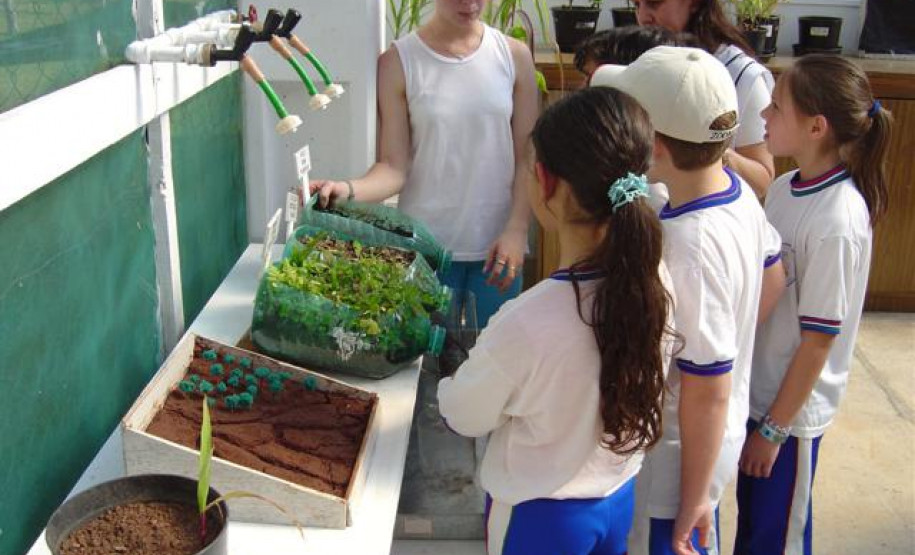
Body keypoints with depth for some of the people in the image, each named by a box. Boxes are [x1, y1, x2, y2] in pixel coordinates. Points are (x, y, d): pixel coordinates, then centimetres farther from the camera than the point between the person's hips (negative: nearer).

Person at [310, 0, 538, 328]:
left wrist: (517, 229, -8)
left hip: (497, 248, 2)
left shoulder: (514, 55, 3)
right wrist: (349, 190, -26)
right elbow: (394, 166, -7)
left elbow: (528, 157, 3)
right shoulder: (398, 62, -2)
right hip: (425, 246, -2)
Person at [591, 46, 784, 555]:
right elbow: (773, 279, 10)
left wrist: (692, 501, -16)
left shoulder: (687, 248, -34)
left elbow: (708, 392, -27)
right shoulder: (738, 189, -9)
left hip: (679, 452, -8)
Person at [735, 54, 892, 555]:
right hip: (755, 388, 7)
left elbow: (819, 338, -20)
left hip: (792, 407, -7)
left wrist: (774, 428, -12)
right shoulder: (785, 187, -2)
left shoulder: (837, 222, -26)